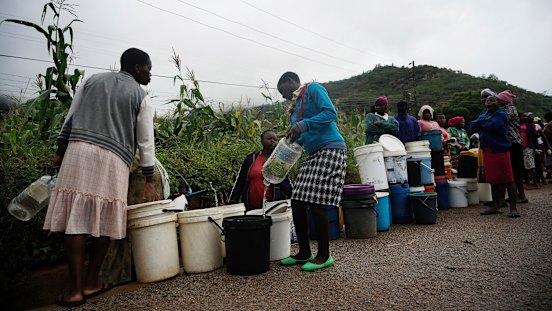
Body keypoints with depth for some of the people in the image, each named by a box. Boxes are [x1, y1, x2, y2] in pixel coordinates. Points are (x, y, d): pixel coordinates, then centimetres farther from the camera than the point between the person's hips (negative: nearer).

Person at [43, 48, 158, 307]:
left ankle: (75, 290, -1)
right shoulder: (141, 96, 9)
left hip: (78, 150, 3)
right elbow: (145, 142, 6)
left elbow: (70, 119, 15)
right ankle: (90, 284, 14)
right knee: (104, 222, 6)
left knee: (76, 218, -2)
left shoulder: (92, 81, 20)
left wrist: (60, 152, 19)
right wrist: (149, 181, 11)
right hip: (114, 160, -2)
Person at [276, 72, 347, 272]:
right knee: (297, 203, 3)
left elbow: (331, 113, -14)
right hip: (313, 155, 9)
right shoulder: (295, 106, 23)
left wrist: (303, 125, -21)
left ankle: (324, 256, 5)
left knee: (316, 204, -11)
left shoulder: (313, 89, 1)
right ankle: (304, 253, 17)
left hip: (330, 150, -8)